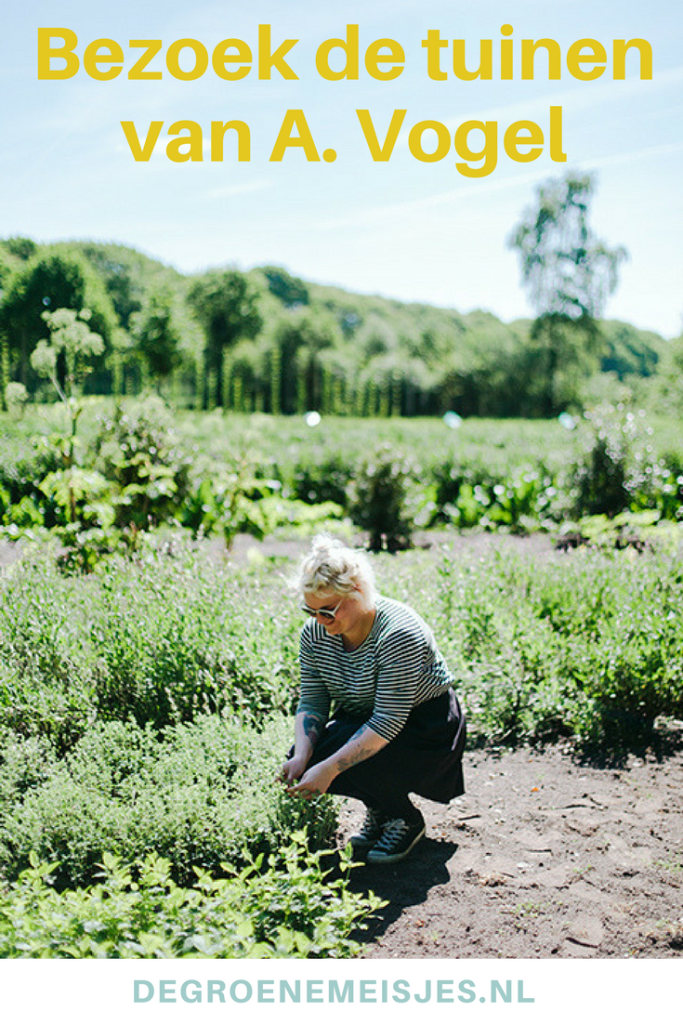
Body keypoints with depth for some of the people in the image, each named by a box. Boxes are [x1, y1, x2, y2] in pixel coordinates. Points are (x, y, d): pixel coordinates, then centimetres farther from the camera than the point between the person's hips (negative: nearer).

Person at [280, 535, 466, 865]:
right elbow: (311, 702, -6)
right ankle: (378, 810, 9)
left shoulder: (398, 633, -30)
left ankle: (406, 820, -2)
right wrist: (302, 756, -24)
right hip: (361, 719, 7)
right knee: (302, 761, -15)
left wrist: (330, 768, -39)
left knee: (348, 756, -29)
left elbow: (389, 721, -33)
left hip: (428, 728, -7)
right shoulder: (315, 633, -9)